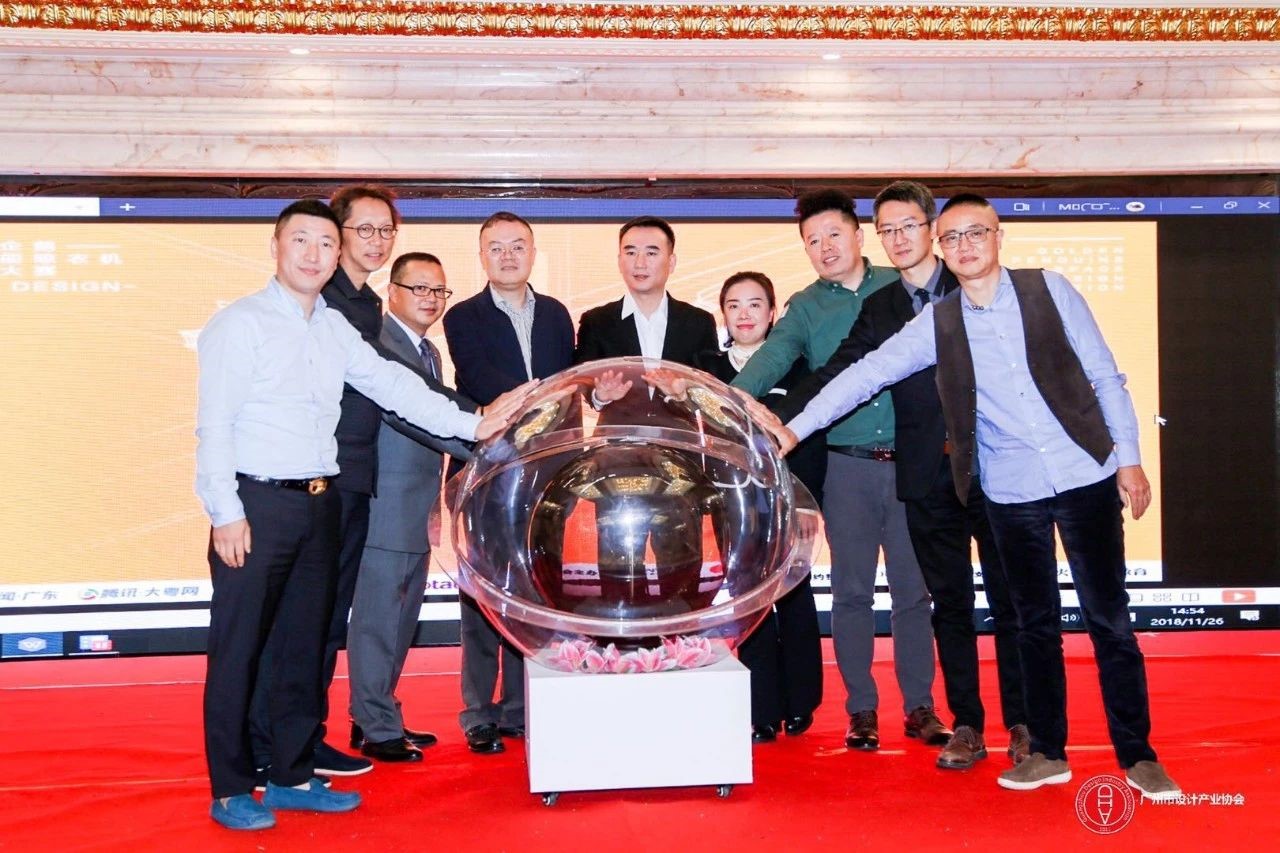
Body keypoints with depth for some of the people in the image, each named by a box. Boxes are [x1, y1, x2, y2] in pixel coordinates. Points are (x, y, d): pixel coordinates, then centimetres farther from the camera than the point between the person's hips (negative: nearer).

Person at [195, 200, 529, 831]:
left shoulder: (336, 329, 12)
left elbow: (393, 386, 9)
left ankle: (293, 776, 24)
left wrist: (470, 425, 1)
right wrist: (225, 513, -15)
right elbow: (214, 424, -10)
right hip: (255, 503, -6)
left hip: (319, 505, 7)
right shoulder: (240, 324, -6)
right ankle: (231, 790, 12)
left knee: (304, 643, 13)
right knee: (238, 647, 1)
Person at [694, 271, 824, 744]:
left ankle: (799, 704, 21)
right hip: (734, 508, 1)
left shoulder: (795, 367, 2)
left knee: (794, 598, 8)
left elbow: (812, 441, -2)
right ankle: (763, 712, 9)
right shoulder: (707, 368, 6)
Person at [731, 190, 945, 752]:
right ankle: (861, 710, 16)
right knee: (852, 591, 5)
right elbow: (773, 356, -11)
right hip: (847, 467, 0)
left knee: (913, 587, 6)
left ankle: (920, 707, 17)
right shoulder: (804, 308, 5)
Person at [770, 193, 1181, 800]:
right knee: (1036, 623, 11)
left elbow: (1105, 377, 2)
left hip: (1086, 477, -1)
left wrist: (1128, 458, -2)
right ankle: (1048, 753, 23)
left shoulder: (1049, 290, -1)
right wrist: (795, 429, -8)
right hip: (1011, 494, 1)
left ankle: (1137, 756, 14)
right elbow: (866, 374, -2)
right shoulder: (937, 323, 2)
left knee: (1109, 619, 3)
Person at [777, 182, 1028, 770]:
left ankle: (1022, 725, 17)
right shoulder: (879, 309, 8)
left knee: (1011, 600, 5)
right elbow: (833, 378, 1)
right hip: (929, 478, 2)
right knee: (950, 604, 8)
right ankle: (966, 726, 18)